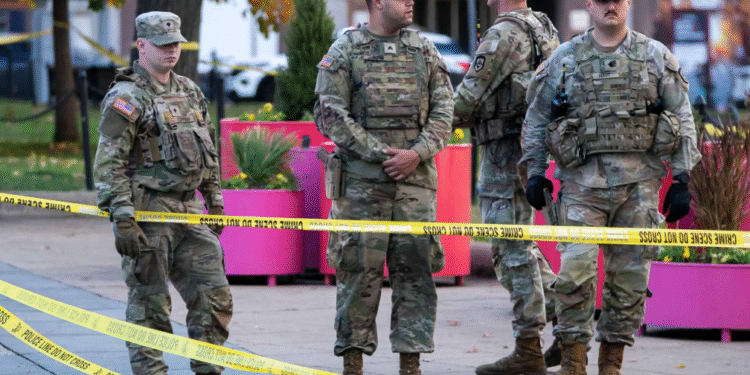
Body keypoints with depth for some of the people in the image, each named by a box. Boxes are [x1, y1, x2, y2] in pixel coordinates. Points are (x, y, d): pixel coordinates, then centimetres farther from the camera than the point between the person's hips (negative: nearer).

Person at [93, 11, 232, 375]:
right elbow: (108, 165, -15)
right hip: (148, 212, -7)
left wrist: (215, 202, 20)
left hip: (190, 210, 7)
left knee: (214, 294, 4)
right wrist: (122, 220, -20)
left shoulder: (189, 92, 14)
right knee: (150, 304, -2)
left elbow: (208, 151, 24)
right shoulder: (126, 98, -9)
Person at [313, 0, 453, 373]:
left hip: (415, 176, 3)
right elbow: (331, 114, -5)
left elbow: (443, 111, 8)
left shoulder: (424, 50, 12)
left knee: (416, 268, -1)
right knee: (359, 269, -2)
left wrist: (417, 153, -9)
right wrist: (380, 153, -12)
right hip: (361, 178, -3)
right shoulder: (346, 49, 2)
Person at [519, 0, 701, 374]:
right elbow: (536, 118, 13)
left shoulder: (656, 57, 6)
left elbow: (683, 120, 7)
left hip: (640, 181, 1)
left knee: (630, 275, 2)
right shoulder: (564, 58, 7)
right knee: (576, 270, -12)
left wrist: (682, 180, 1)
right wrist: (535, 172, 6)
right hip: (583, 179, -1)